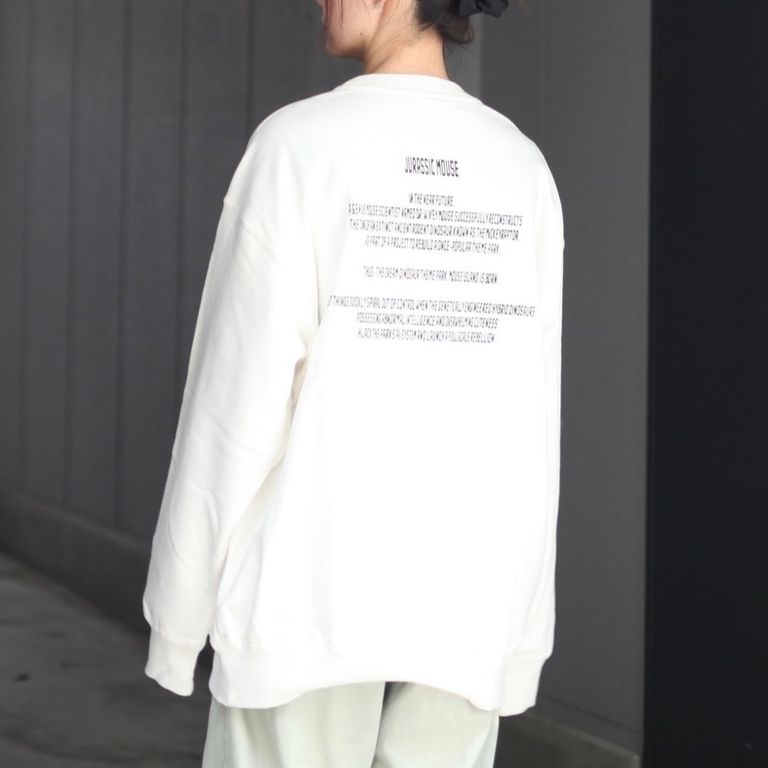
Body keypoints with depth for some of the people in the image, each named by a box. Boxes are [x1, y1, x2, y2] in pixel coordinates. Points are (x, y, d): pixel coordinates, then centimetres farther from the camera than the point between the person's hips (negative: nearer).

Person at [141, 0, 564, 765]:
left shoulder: (300, 144, -11)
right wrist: (520, 628, 12)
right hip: (462, 587, 5)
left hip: (319, 581, -4)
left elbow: (235, 395, -13)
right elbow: (528, 422, 4)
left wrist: (178, 607, -3)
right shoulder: (523, 171, 4)